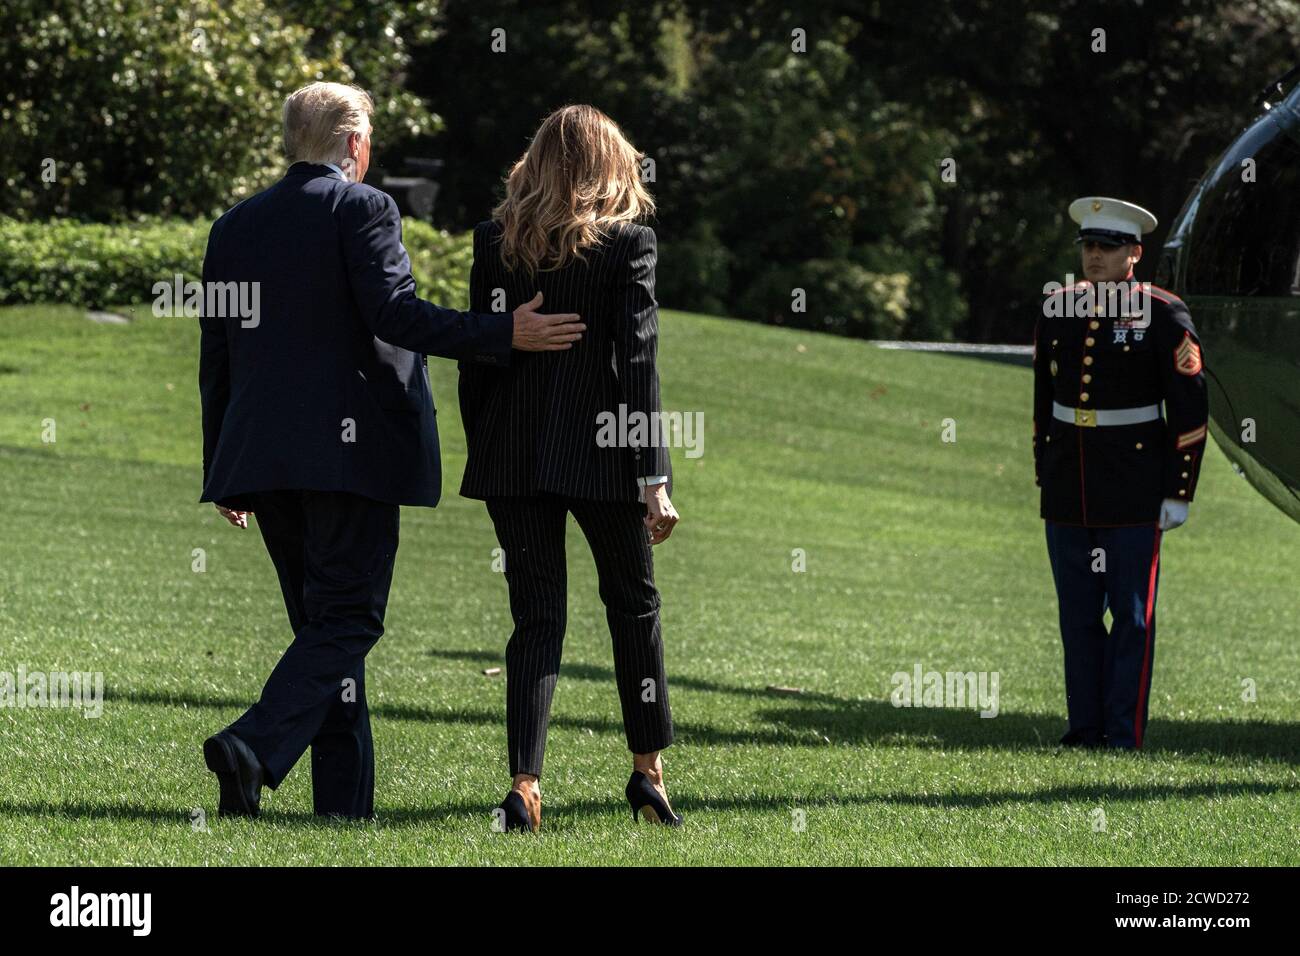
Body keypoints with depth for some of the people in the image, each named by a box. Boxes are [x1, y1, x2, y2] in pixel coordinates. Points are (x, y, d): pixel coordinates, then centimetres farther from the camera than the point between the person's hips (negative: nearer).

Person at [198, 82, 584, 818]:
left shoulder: (236, 226, 15)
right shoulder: (362, 208, -4)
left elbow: (216, 358, 16)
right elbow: (394, 314, -17)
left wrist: (222, 468, 21)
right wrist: (504, 336, -14)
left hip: (261, 453, 6)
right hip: (350, 449, -6)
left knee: (326, 622, 11)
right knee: (346, 621, -5)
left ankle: (345, 805, 8)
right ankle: (257, 747, -25)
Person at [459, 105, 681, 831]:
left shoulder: (495, 240, 2)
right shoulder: (628, 240, -6)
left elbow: (475, 355, 4)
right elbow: (637, 358, -10)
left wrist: (480, 454, 13)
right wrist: (654, 477, -11)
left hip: (513, 455, 2)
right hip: (600, 452, -2)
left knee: (537, 617, 4)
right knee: (634, 605, 16)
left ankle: (525, 783, -10)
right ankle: (649, 768, 22)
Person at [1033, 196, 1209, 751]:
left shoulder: (1163, 315, -7)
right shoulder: (1057, 310, 7)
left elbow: (1190, 410, -6)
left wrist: (1179, 494, -8)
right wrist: (1044, 478, 15)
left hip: (1133, 491, -4)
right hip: (1067, 491, 5)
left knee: (1132, 615, -1)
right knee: (1078, 615, 7)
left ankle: (1124, 736, 2)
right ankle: (1085, 729, 14)